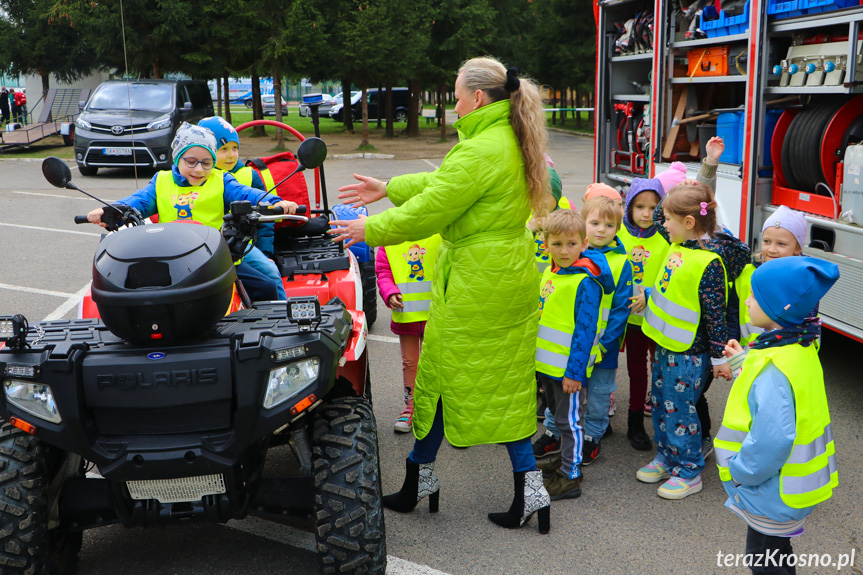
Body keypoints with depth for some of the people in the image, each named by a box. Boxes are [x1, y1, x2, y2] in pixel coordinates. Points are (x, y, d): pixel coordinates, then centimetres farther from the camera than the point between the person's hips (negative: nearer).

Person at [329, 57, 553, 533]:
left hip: (475, 283, -9)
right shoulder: (511, 141, 11)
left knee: (442, 376, 6)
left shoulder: (479, 151, -21)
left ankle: (419, 479, 24)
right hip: (510, 277, 9)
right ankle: (528, 488, 16)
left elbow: (426, 213, -17)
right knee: (506, 383, 13)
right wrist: (388, 188, 24)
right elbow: (444, 183, 20)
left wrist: (369, 229, -3)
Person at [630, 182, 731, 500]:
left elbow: (715, 313, -18)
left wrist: (719, 356, -14)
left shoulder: (709, 261, -21)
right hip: (666, 343, 9)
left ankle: (689, 471, 16)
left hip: (689, 352, -9)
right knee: (660, 402, 18)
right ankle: (666, 458, 35)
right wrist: (647, 296, 21)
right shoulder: (678, 247, 5)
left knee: (679, 409, 0)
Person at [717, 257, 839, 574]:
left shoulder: (774, 369, -33)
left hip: (773, 494, -9)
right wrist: (746, 361, 10)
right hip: (796, 486, 9)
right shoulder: (800, 348, -1)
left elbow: (770, 441, -36)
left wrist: (739, 472, -20)